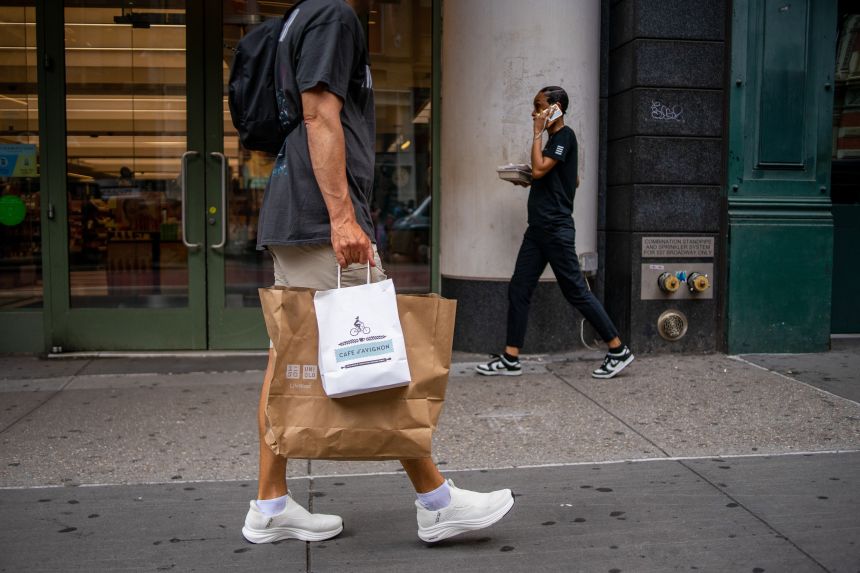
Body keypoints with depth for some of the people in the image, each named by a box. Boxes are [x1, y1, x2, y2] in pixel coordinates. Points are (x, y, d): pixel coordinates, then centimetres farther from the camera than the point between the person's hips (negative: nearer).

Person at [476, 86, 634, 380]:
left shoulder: (564, 136, -10)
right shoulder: (554, 138, 18)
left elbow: (539, 169, -22)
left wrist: (538, 133, -12)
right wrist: (530, 179, 17)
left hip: (556, 229, -10)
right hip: (538, 228, 10)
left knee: (576, 291, -5)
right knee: (518, 290, 5)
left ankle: (619, 350, 7)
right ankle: (510, 359, 8)